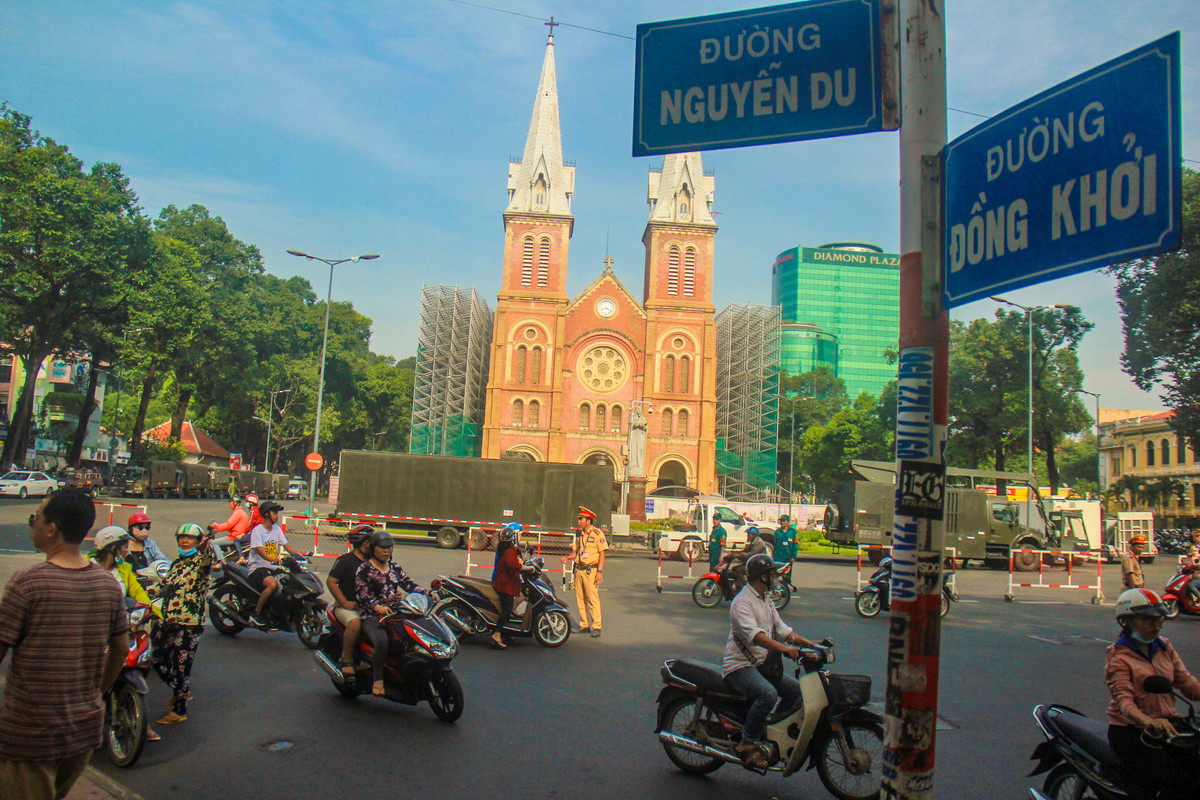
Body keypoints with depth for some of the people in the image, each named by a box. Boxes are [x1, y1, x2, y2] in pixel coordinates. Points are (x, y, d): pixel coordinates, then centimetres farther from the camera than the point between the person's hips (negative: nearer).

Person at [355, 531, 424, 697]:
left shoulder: (394, 567, 18)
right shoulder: (364, 569, 1)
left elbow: (408, 583, 10)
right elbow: (362, 595, -10)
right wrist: (378, 607, -28)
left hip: (396, 614, 6)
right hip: (372, 616, -6)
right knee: (381, 641, -35)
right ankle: (377, 679, -15)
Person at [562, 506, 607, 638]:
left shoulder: (597, 534, -6)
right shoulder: (579, 534, 15)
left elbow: (602, 553, -8)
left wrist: (600, 571, -14)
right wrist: (567, 557, 0)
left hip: (591, 571, -7)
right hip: (579, 570, 7)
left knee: (593, 599, -8)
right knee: (580, 599, 9)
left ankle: (596, 627, -3)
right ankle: (584, 625, 17)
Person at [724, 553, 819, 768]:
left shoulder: (766, 602, 17)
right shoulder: (742, 601, -16)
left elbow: (781, 629, 18)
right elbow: (753, 634, -31)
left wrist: (809, 643, 6)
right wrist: (784, 648, -42)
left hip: (762, 665, 10)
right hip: (739, 666, -10)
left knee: (796, 690, 6)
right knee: (768, 694, -32)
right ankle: (748, 743, -19)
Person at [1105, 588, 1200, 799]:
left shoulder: (1165, 648, 14)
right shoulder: (1119, 657, -6)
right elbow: (1124, 699, -18)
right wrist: (1149, 722, -37)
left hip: (1168, 726, 6)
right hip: (1130, 732, -6)